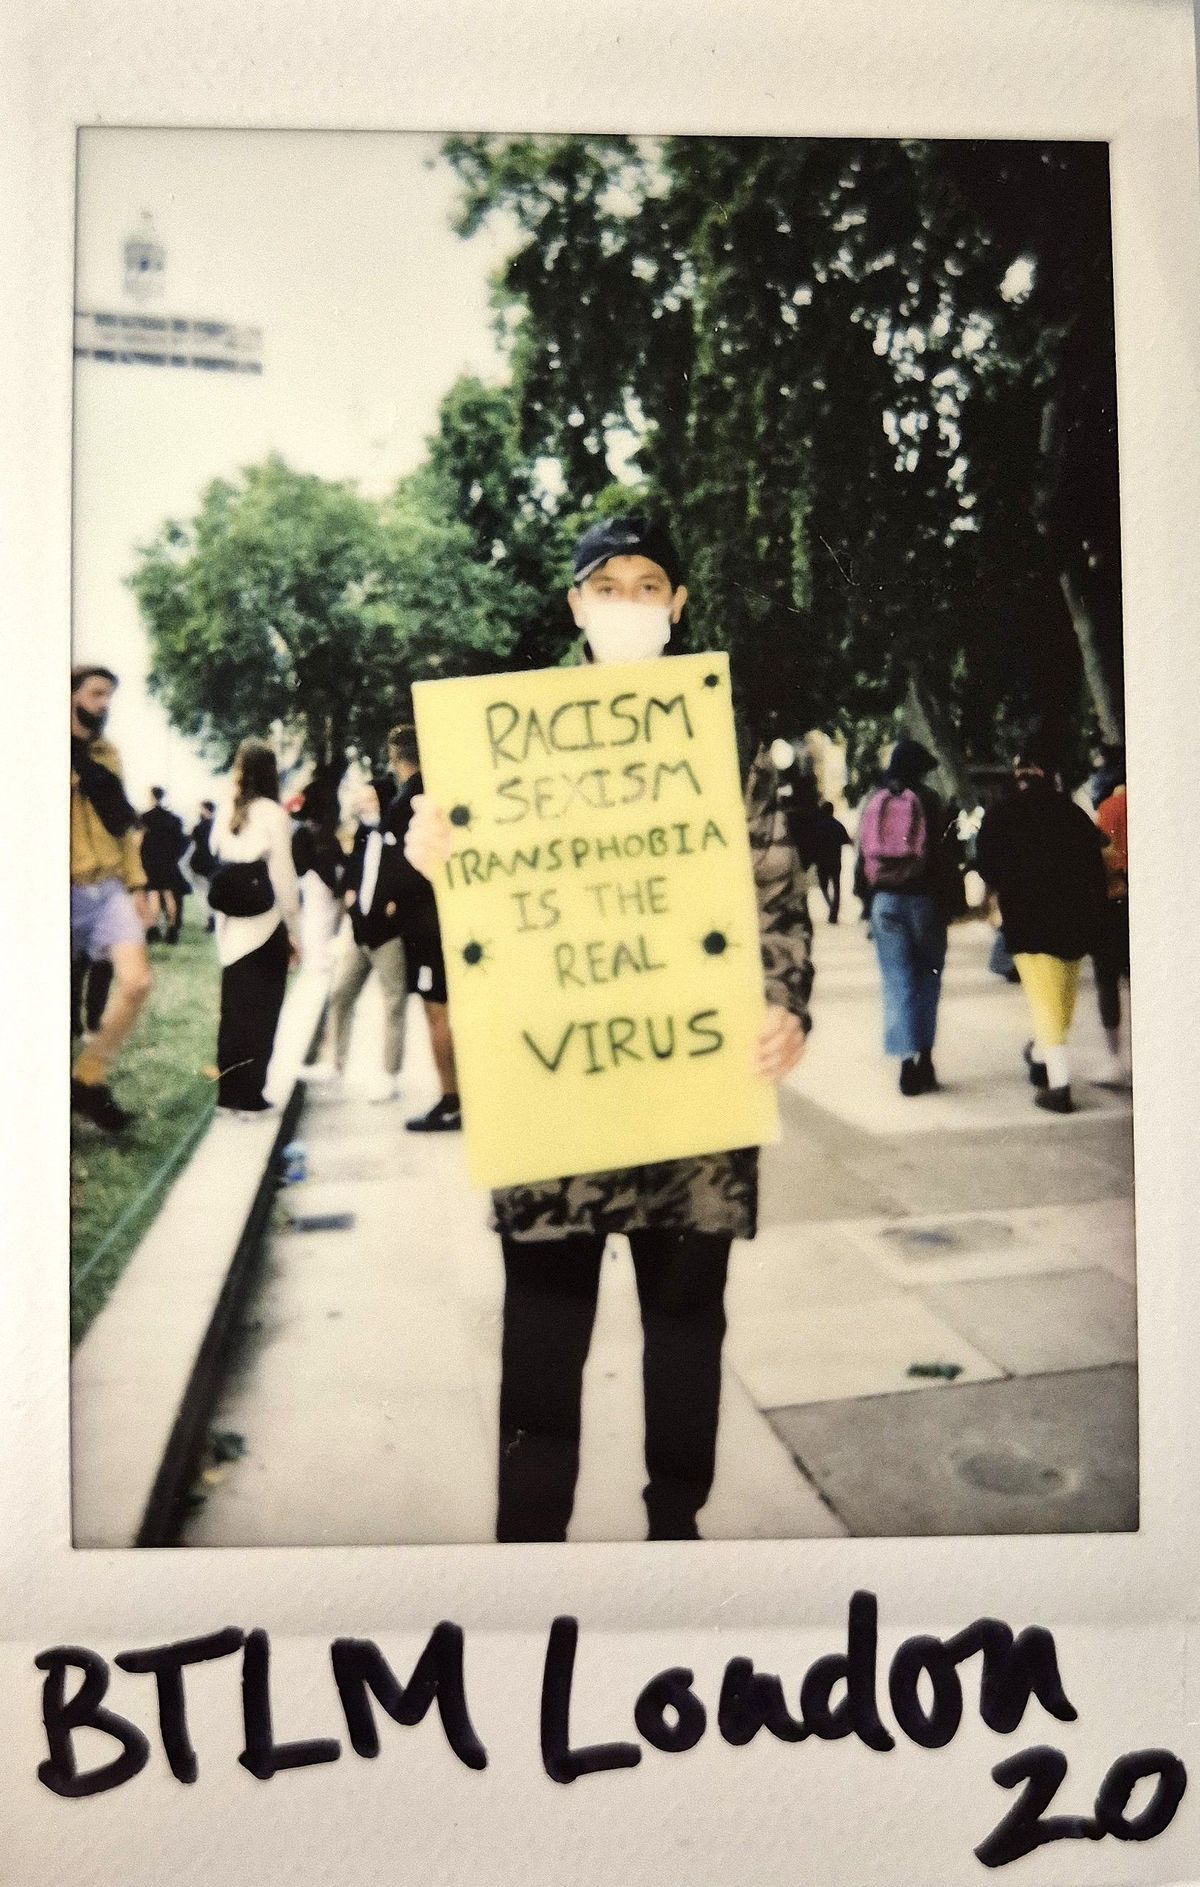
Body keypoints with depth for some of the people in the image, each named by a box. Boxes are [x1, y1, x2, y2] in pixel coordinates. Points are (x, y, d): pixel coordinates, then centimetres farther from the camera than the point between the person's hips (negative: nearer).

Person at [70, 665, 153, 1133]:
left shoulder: (106, 754, 13)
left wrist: (136, 884, 13)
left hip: (108, 889, 5)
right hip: (71, 892, -5)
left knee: (136, 982, -9)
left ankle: (88, 1080, 8)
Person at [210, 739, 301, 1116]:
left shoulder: (226, 812, 5)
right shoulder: (272, 813, -9)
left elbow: (215, 858, 3)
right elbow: (283, 876, -9)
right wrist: (294, 930, -3)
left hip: (231, 929, 5)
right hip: (266, 928, -4)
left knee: (233, 1008, 13)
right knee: (261, 1011, 4)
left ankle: (229, 1090, 19)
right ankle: (248, 1095, 6)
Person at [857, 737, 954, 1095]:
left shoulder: (874, 804, 6)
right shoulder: (928, 802, -3)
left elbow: (863, 856, 5)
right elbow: (941, 856, -6)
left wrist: (869, 901, 10)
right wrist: (947, 903, -1)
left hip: (884, 900, 2)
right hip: (924, 898, -2)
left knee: (897, 982, 2)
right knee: (927, 977, 10)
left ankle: (907, 1061, -3)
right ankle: (924, 1057, 7)